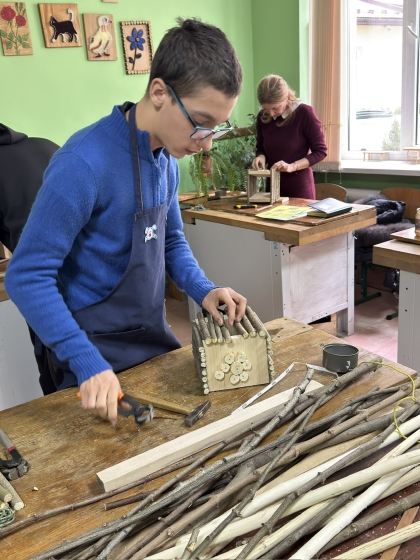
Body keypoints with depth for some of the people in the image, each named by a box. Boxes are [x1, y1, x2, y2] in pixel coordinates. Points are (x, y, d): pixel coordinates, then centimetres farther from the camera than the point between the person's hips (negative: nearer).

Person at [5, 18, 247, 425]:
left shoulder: (167, 159, -2)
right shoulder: (85, 163, -26)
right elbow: (26, 276, -24)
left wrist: (202, 290, -6)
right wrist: (88, 364, -29)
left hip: (155, 341, 8)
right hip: (98, 356, -7)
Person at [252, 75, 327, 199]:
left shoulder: (305, 113, -13)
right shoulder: (262, 117, 0)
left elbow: (320, 151, -10)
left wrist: (292, 166, -21)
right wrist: (261, 157, -10)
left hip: (300, 187, -4)